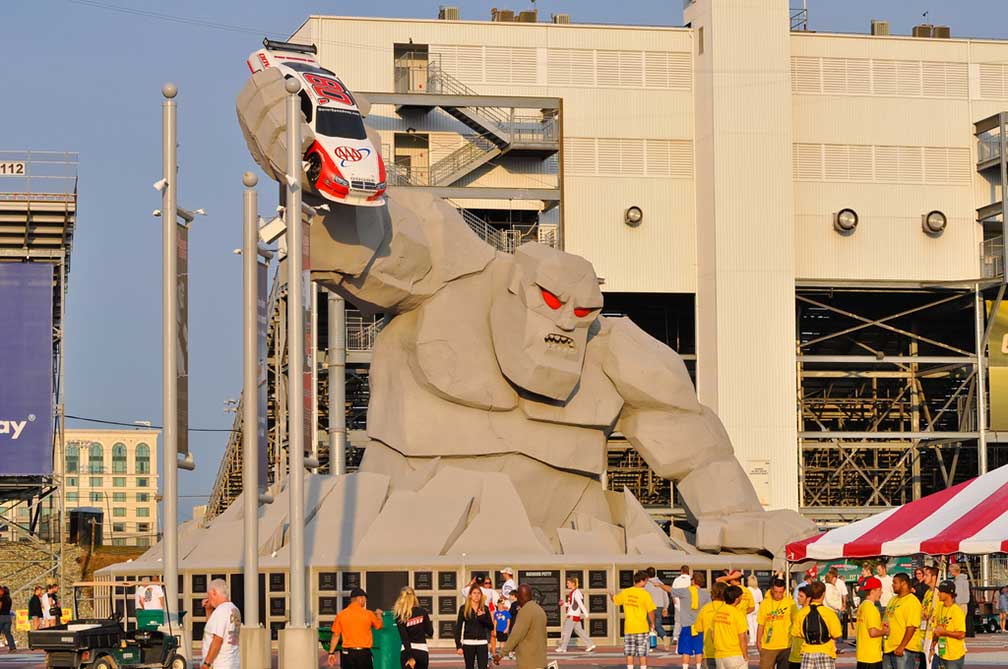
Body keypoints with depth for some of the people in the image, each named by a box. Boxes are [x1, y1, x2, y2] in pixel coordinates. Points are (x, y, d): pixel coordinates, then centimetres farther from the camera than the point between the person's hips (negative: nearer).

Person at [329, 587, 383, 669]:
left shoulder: (341, 615, -2)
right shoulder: (368, 614, -5)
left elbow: (336, 635, 0)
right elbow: (379, 626, 14)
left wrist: (331, 653, 7)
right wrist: (378, 614, 34)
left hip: (347, 653, 1)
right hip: (364, 653, -1)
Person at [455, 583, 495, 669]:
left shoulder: (484, 609, 7)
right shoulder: (464, 608, 2)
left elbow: (491, 626, 5)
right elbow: (458, 627, 1)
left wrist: (483, 617, -14)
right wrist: (458, 645, -7)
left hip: (482, 643, 1)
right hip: (468, 643, -1)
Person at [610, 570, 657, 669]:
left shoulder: (625, 592, 0)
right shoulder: (645, 594, -12)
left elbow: (615, 600, 18)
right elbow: (651, 611, -11)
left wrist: (611, 596, 42)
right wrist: (652, 624, 6)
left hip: (628, 628, 3)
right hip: (642, 628, -3)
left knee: (629, 654, 9)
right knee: (643, 654, 4)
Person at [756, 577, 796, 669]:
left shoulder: (790, 603, -5)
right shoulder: (765, 603, 0)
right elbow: (760, 624, 6)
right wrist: (758, 641, 6)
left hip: (785, 645, -1)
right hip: (768, 646, 1)